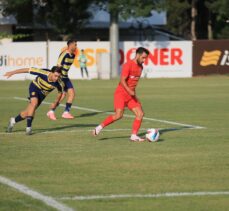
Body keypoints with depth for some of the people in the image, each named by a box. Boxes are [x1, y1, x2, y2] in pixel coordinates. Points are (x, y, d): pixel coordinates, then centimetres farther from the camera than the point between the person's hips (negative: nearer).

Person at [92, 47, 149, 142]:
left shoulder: (140, 67, 11)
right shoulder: (128, 65, -15)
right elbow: (122, 80, -21)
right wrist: (129, 91, -31)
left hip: (131, 95, 8)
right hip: (121, 94, -8)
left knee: (140, 114, -5)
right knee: (118, 115, -19)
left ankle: (134, 136, 0)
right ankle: (99, 127, -4)